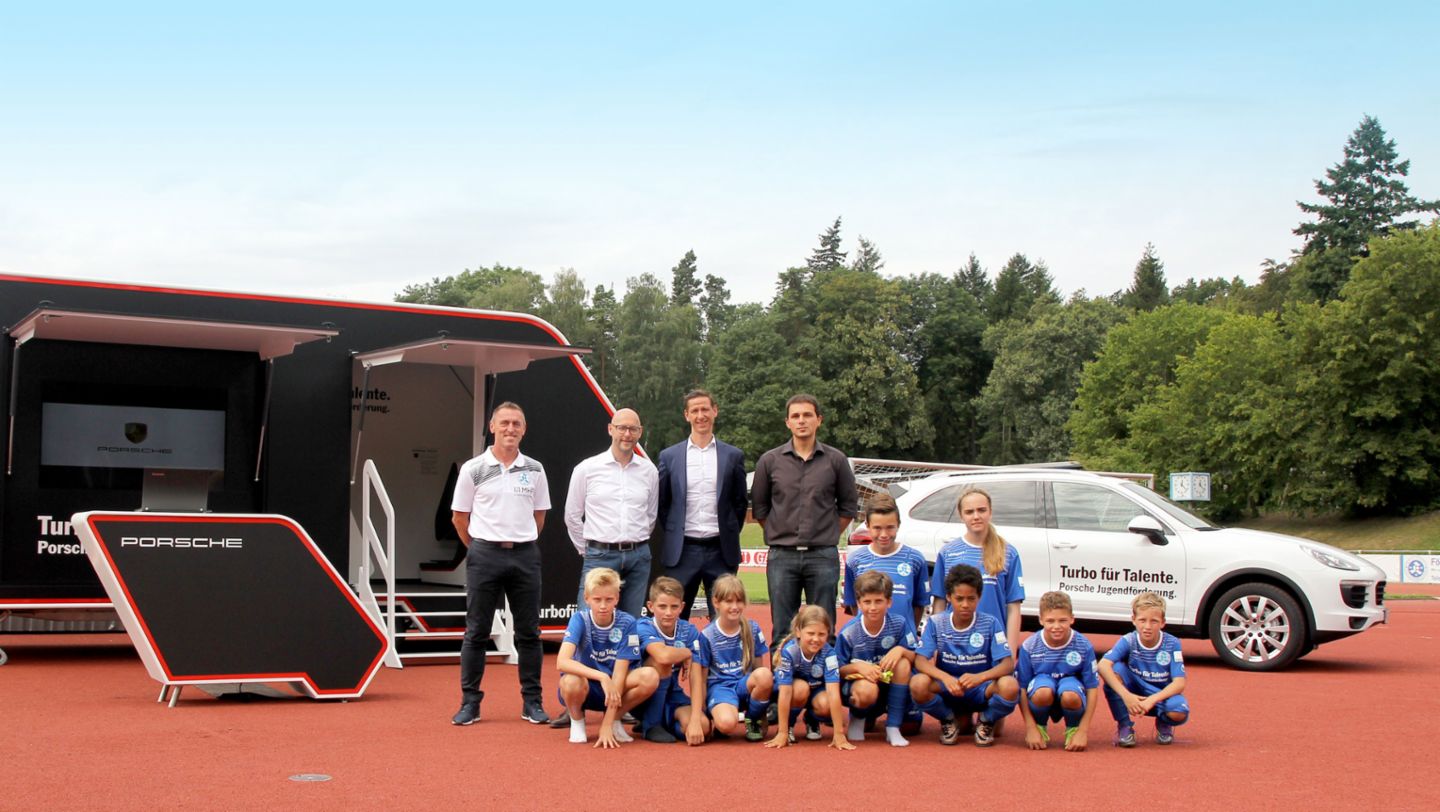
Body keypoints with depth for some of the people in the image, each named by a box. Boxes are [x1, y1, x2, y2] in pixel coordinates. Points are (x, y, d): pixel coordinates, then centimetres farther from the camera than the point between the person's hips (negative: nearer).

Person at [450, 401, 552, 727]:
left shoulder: (534, 470, 6)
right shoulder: (473, 469, -1)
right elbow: (459, 517, 6)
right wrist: (480, 548, 10)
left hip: (524, 555, 2)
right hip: (485, 554, -2)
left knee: (529, 633, 5)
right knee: (476, 632, 2)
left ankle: (532, 702, 12)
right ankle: (470, 702, 9)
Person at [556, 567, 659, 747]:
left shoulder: (627, 623, -13)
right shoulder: (580, 619, -15)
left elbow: (619, 673, -18)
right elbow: (562, 662, -30)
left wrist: (607, 726, -24)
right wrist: (602, 677, -43)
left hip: (613, 688, 2)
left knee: (650, 676, -27)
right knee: (571, 681, -37)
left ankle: (613, 720, 0)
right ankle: (577, 720, -1)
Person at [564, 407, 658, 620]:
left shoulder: (648, 470, 7)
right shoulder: (587, 468, 0)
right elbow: (572, 516, 7)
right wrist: (588, 550, 10)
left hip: (638, 557, 3)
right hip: (600, 555, -3)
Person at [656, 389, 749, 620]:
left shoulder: (733, 456, 6)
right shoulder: (669, 456, 5)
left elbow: (740, 502, 12)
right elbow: (662, 502, 11)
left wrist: (729, 536, 6)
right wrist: (674, 534, 6)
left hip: (720, 550, 0)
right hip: (682, 551, 0)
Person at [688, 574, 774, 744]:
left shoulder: (752, 629, 2)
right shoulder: (706, 636, -6)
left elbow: (762, 666, 6)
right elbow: (699, 678, -5)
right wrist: (696, 718, -11)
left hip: (746, 685, 3)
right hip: (719, 686, -3)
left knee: (764, 675, -33)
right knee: (727, 723, -37)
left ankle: (754, 720, -4)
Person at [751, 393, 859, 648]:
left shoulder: (835, 460, 3)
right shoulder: (770, 461, 4)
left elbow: (849, 505, 12)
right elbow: (759, 507, 12)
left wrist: (828, 536, 7)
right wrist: (780, 533, 8)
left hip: (823, 557, 0)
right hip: (782, 557, 0)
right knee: (782, 630, 5)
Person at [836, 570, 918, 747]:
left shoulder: (900, 624, -10)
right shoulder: (848, 633, -13)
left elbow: (917, 659, -8)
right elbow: (838, 670, -8)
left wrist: (901, 650, -29)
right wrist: (858, 667, -27)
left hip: (890, 684, 3)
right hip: (858, 682, -3)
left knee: (903, 662, -29)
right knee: (867, 690, -39)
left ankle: (893, 728, -19)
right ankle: (858, 718, 3)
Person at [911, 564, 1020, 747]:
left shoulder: (990, 624, -6)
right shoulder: (936, 623, -4)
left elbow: (1008, 664, -15)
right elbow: (920, 661, -13)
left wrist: (979, 677, -35)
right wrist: (945, 677, -34)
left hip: (981, 691, 0)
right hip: (947, 690, 1)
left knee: (1009, 686, -33)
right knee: (918, 683, -32)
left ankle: (986, 721, 2)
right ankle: (948, 721, 2)